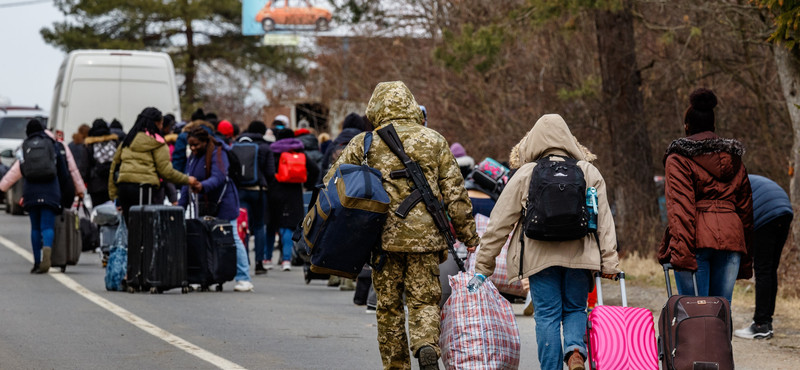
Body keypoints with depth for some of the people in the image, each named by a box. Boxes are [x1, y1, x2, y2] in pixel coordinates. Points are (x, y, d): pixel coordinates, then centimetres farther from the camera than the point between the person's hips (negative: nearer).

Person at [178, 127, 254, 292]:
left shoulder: (217, 154, -12)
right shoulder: (193, 158, 13)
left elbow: (219, 177, -27)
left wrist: (203, 186, -44)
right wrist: (181, 204, 11)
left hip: (223, 203, -8)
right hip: (204, 205, 8)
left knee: (231, 239, -8)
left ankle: (243, 279, -7)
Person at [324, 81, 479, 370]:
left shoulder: (365, 143, 3)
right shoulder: (434, 141, 5)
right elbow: (455, 193, 5)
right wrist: (470, 237, 11)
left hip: (383, 237, 0)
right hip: (425, 236, 0)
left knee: (388, 305, 11)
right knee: (424, 300, 4)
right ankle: (427, 346, -22)